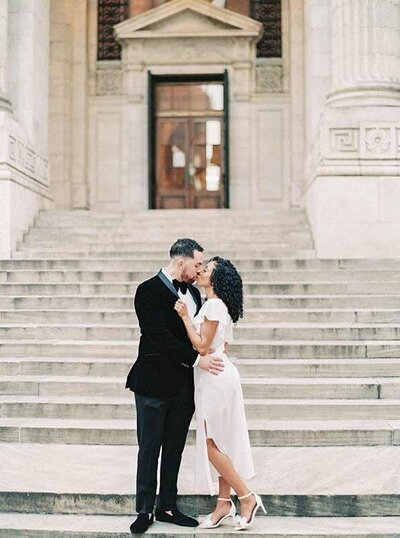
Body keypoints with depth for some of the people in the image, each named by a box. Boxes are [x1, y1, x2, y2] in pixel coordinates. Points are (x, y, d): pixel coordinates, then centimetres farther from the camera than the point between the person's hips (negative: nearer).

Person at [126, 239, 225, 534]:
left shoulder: (193, 293, 12)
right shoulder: (149, 291, -12)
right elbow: (159, 336, -20)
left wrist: (210, 353, -1)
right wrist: (196, 359, -22)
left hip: (184, 385, 7)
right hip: (155, 383, -6)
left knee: (174, 448, 13)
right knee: (149, 449, 3)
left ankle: (167, 507, 23)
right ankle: (145, 511, 14)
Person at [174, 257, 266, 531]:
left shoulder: (214, 305, -16)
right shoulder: (219, 305, 14)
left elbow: (203, 346, -18)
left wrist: (185, 317, -15)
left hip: (216, 379, -10)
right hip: (217, 377, 10)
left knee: (211, 444, -3)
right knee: (221, 443, 11)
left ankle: (248, 498, 4)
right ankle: (224, 504, 18)